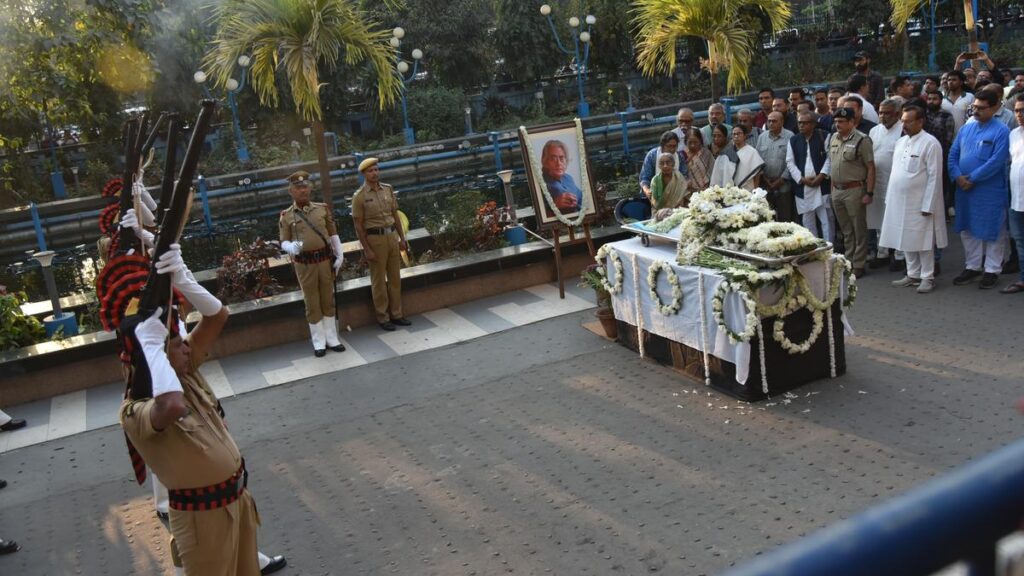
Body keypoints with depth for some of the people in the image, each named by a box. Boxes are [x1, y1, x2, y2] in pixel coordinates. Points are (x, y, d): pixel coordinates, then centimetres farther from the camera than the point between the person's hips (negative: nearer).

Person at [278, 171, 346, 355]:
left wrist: (340, 255, 3)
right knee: (312, 303, 6)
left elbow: (333, 234, 9)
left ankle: (332, 338, 22)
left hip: (325, 259, 2)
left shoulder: (322, 208, 5)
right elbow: (283, 242, 0)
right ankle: (319, 342, 16)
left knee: (328, 300, 11)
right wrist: (291, 247, -23)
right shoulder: (286, 216, -1)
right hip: (304, 264, -2)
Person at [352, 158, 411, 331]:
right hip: (374, 239, -5)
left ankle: (396, 314, 21)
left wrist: (402, 238, 11)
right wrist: (366, 249, -11)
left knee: (395, 277, 10)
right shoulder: (359, 196, -7)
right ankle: (382, 317, 14)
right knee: (379, 280, 4)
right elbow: (358, 225, -7)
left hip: (392, 236, 5)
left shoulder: (388, 189, 7)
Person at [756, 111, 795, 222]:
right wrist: (763, 177, -1)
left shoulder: (789, 137, -4)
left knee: (785, 217, -1)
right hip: (765, 184, 4)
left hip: (783, 184, -4)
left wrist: (782, 179, -10)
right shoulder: (762, 137, 10)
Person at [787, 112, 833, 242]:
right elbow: (790, 163, 7)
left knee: (826, 220, -3)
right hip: (802, 187, 3)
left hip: (822, 185, -3)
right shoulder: (793, 141, 10)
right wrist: (802, 179, -4)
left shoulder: (824, 137, 0)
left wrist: (821, 175, -12)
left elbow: (830, 157, -3)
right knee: (807, 221, 7)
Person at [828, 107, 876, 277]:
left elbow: (871, 168, -11)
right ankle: (848, 262, 26)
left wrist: (869, 193, -14)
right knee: (845, 230, 16)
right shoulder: (833, 139, 8)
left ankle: (858, 265, 12)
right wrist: (832, 189, 12)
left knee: (859, 230, 4)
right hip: (837, 190, 6)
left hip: (854, 190, -6)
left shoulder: (862, 140, -11)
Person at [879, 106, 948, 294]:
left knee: (923, 242, 1)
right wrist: (889, 198, 11)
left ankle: (927, 277, 11)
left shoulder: (930, 143, -10)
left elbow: (934, 176, -13)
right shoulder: (901, 142, 11)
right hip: (899, 201, 7)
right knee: (906, 241, 12)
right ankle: (913, 275, 23)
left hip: (919, 203, -6)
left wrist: (928, 206, -15)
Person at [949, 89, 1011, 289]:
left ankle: (992, 270, 15)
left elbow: (997, 161, -17)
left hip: (990, 192, -6)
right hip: (965, 190, 6)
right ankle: (972, 266, 26)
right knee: (967, 230, 13)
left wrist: (972, 179, -17)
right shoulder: (966, 128, 9)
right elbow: (953, 155, 6)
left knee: (991, 231, 4)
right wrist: (958, 176, -10)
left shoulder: (1001, 131, -9)